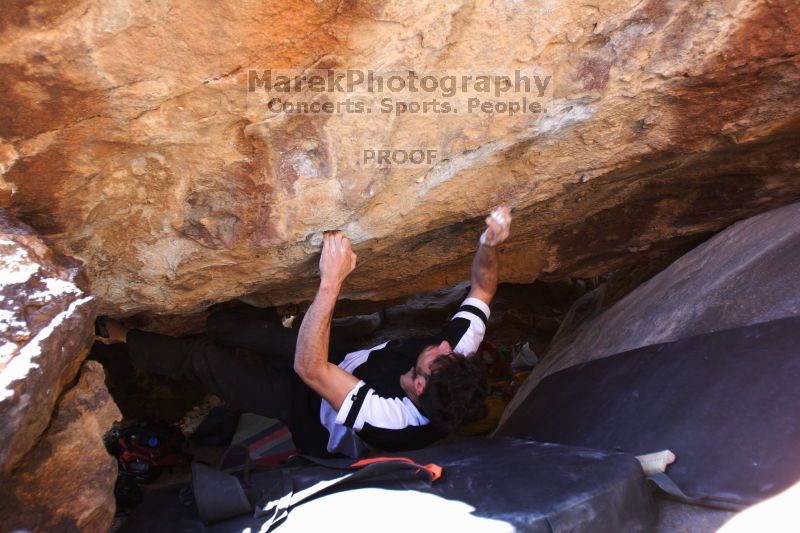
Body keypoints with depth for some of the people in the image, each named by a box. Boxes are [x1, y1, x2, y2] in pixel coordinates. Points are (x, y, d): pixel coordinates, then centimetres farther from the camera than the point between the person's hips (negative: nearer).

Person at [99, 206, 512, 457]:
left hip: (310, 411, -6)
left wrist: (331, 282, -57)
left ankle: (122, 337, 27)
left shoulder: (390, 421, -47)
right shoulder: (459, 355, -30)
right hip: (351, 360, 6)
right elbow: (482, 291, -16)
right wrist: (490, 244, -35)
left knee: (201, 357, 2)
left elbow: (309, 368, -50)